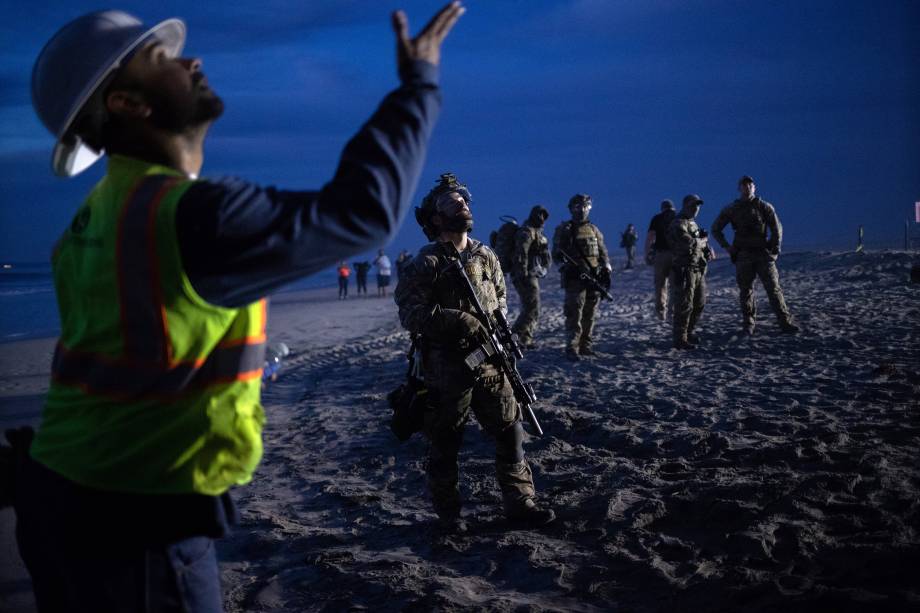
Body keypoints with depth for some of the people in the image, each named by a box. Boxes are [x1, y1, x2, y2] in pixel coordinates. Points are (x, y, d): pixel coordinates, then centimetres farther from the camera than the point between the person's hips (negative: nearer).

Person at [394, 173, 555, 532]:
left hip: (490, 364, 5)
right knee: (445, 445, 6)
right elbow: (410, 312, -16)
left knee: (510, 432, 7)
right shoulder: (427, 263, -9)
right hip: (448, 370, -5)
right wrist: (459, 321, -24)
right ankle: (448, 513, 20)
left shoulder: (485, 256, 10)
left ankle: (519, 503, 18)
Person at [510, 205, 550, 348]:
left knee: (530, 309, 14)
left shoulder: (536, 231, 19)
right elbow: (521, 254, -22)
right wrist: (523, 275, -25)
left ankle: (525, 340, 19)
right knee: (532, 310, -12)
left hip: (532, 276, 11)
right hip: (527, 276, -11)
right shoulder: (526, 231, -14)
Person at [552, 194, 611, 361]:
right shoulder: (564, 230, 1)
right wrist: (561, 256, -22)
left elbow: (603, 252, 17)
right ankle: (572, 348, -8)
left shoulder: (594, 229, 15)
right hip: (574, 278, -5)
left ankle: (585, 345, 15)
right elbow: (556, 254, 0)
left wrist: (606, 269, 3)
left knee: (590, 314, 7)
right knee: (574, 314, -9)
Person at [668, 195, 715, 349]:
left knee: (699, 304, 16)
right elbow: (690, 243, -25)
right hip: (685, 271, -10)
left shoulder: (693, 224, 19)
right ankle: (680, 339, -1)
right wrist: (703, 241, -4)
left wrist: (708, 250, 1)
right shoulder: (679, 224, -12)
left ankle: (689, 332, 31)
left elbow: (702, 241, 24)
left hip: (698, 270, 10)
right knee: (684, 306, -7)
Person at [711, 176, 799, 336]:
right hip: (743, 256, 1)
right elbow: (716, 229, 15)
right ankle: (749, 325, 9)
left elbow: (777, 228, 5)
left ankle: (785, 323, -9)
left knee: (774, 289, -7)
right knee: (746, 292, 3)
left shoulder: (764, 207, 4)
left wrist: (775, 250, -2)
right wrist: (726, 246, 6)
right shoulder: (731, 209, 6)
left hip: (763, 254, -1)